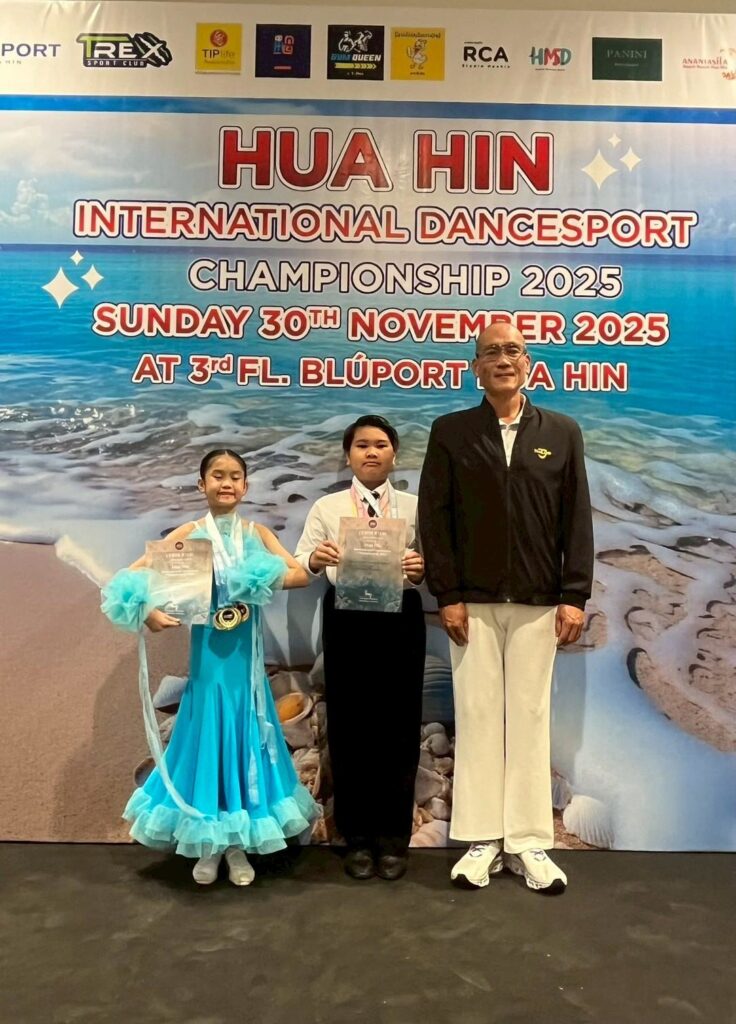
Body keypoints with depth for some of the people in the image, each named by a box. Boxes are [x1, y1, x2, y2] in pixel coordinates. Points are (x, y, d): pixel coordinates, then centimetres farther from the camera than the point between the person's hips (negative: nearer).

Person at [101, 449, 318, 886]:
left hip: (246, 659, 2)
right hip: (208, 658, -1)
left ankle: (239, 845, 26)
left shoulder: (257, 533, 3)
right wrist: (149, 612, -23)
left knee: (245, 742, 9)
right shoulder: (189, 534, -2)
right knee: (209, 740, 8)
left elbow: (302, 573, -6)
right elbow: (134, 575, -6)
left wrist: (267, 579, -22)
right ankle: (208, 845, 26)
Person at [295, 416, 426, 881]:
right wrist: (314, 560, -23)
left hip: (400, 619, 0)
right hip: (346, 620, 0)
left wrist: (423, 569, -21)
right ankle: (358, 838, 23)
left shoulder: (414, 506, 7)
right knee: (349, 726, 6)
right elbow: (298, 564, -2)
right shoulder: (327, 507, 6)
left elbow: (434, 564, 1)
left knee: (399, 726, 5)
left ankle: (394, 837, 22)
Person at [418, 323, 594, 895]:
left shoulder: (562, 432, 7)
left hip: (538, 603, 1)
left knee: (530, 718, 6)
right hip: (472, 602, 0)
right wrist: (448, 596, -7)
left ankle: (529, 842, 16)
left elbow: (577, 520, 5)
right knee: (477, 717, 4)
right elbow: (434, 517, 0)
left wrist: (574, 596, -3)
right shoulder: (450, 432, 4)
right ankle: (483, 840, 15)